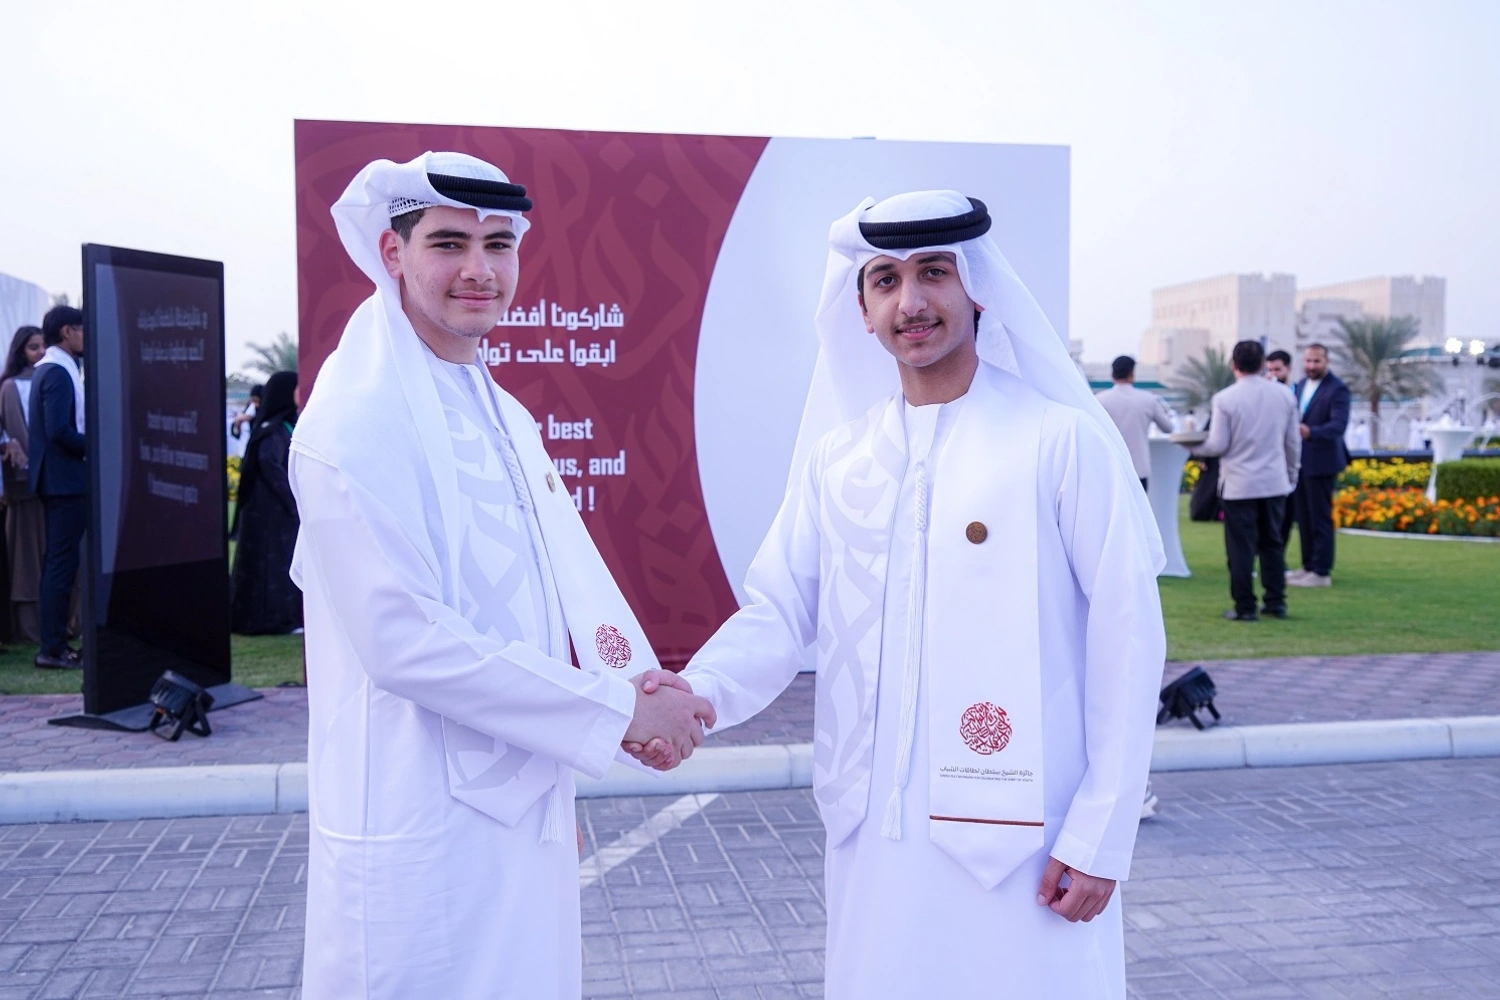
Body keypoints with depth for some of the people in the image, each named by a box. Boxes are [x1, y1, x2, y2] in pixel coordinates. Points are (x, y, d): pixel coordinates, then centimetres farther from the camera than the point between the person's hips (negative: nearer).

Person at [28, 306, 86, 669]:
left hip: (58, 478, 10)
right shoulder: (59, 371, -15)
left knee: (57, 561, 13)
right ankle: (52, 648, -2)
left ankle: (53, 642, 19)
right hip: (66, 478, -10)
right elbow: (59, 431, -24)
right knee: (62, 563, -6)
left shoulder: (50, 368, 15)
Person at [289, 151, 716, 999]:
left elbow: (562, 580, 10)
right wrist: (619, 709, -19)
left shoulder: (506, 416, 10)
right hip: (420, 828, -8)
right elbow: (406, 641, -23)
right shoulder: (357, 420, -16)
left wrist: (636, 681, -10)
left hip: (528, 812, 8)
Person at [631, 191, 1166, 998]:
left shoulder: (1064, 439, -8)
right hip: (874, 834, 4)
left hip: (1018, 837, -4)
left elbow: (1127, 636, -8)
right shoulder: (835, 457, 5)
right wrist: (695, 695, -18)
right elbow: (778, 610, 2)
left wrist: (1099, 836, -9)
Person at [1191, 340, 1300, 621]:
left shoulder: (1225, 398, -11)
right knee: (1273, 544, 14)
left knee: (1241, 547, 2)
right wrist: (1291, 475, 21)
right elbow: (1293, 442, 8)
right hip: (1275, 482, 4)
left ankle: (1245, 607, 5)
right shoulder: (1284, 395, 2)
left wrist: (1194, 446, 7)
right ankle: (1276, 602, 18)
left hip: (1238, 484, -4)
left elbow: (1218, 445, -11)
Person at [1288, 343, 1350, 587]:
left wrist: (1310, 432, -41)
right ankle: (1308, 566, 23)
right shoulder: (1301, 384, 10)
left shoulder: (1337, 388, -14)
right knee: (1303, 517, 13)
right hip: (1299, 461, 8)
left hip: (1321, 461, -8)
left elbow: (1339, 425, -26)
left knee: (1320, 518, -2)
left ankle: (1321, 572, 4)